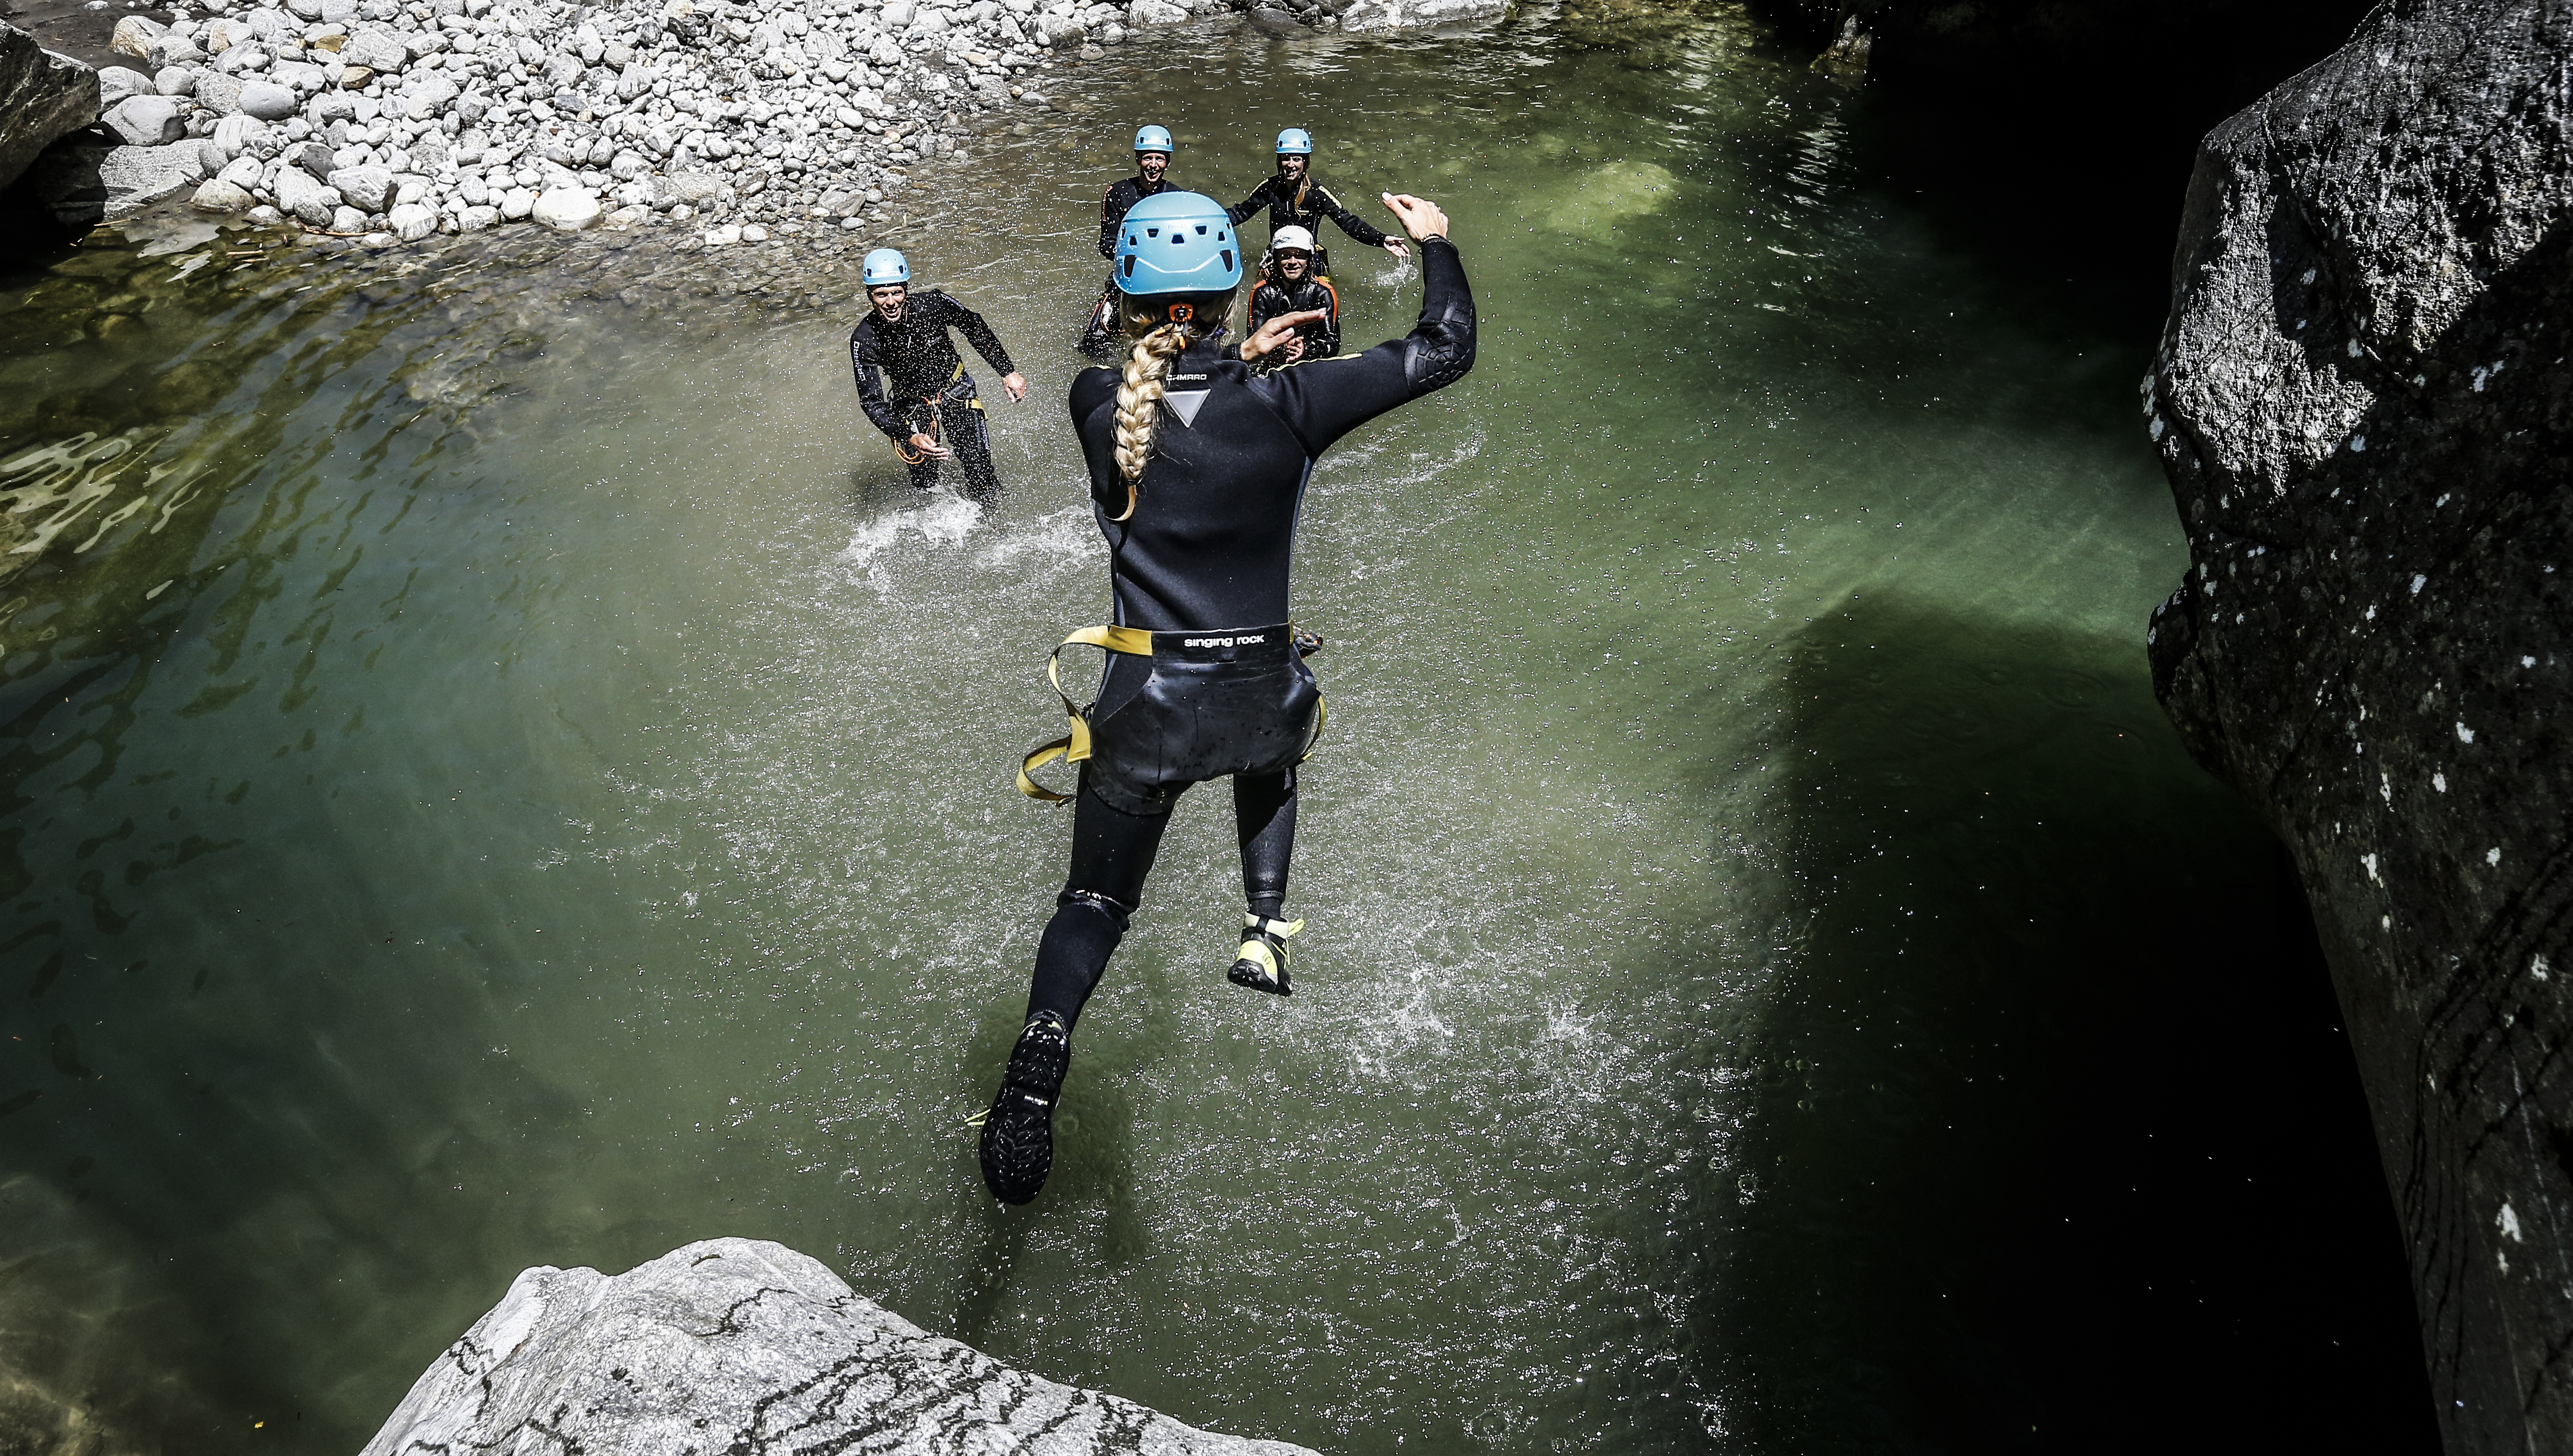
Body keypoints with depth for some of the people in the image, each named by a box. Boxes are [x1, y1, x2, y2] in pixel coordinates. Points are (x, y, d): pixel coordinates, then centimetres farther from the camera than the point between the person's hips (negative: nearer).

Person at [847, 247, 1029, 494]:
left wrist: (1008, 372, -8)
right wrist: (910, 437, -41)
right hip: (911, 404, 0)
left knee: (979, 468, -8)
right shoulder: (864, 340, -26)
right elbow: (871, 401, -25)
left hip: (956, 391, 0)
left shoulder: (932, 304, -25)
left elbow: (975, 328, -6)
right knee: (925, 483, -2)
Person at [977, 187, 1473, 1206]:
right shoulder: (1282, 408, -12)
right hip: (1259, 696, 0)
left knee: (1093, 902, 15)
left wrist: (1236, 359, 21)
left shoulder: (1096, 404, -7)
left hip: (1146, 704, 0)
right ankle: (1266, 928, 28)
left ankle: (1036, 1070, -6)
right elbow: (1445, 350, 0)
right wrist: (1436, 244, 15)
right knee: (1273, 753, 38)